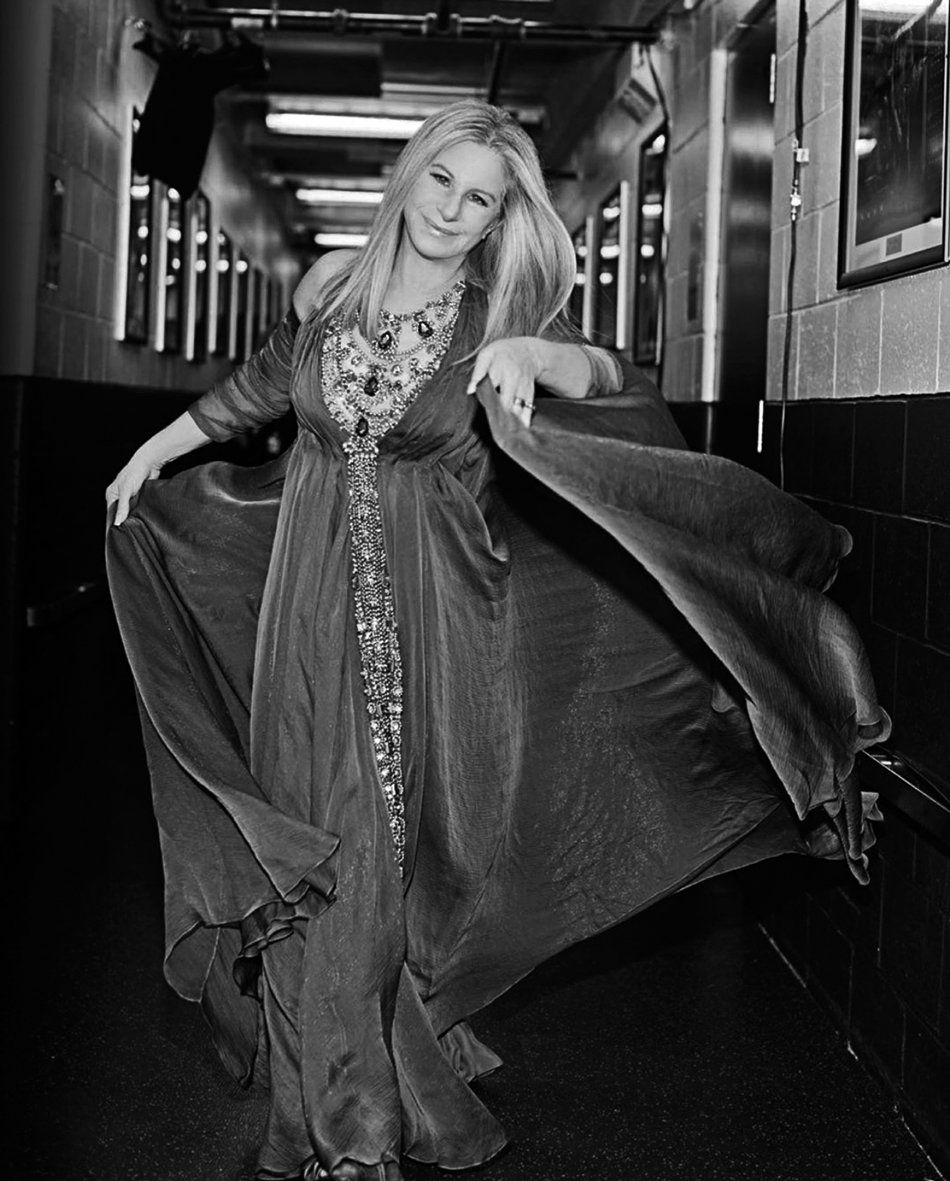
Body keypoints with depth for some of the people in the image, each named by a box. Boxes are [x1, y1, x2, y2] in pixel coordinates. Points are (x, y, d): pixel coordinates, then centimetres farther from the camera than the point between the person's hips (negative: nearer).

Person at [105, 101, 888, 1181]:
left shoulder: (500, 317, -1)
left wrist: (529, 354, -36)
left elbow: (619, 386, -17)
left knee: (401, 841, 2)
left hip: (425, 616, -2)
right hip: (310, 604, 2)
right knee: (310, 852, 4)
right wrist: (157, 450, 31)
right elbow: (261, 383, 24)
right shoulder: (332, 283, 6)